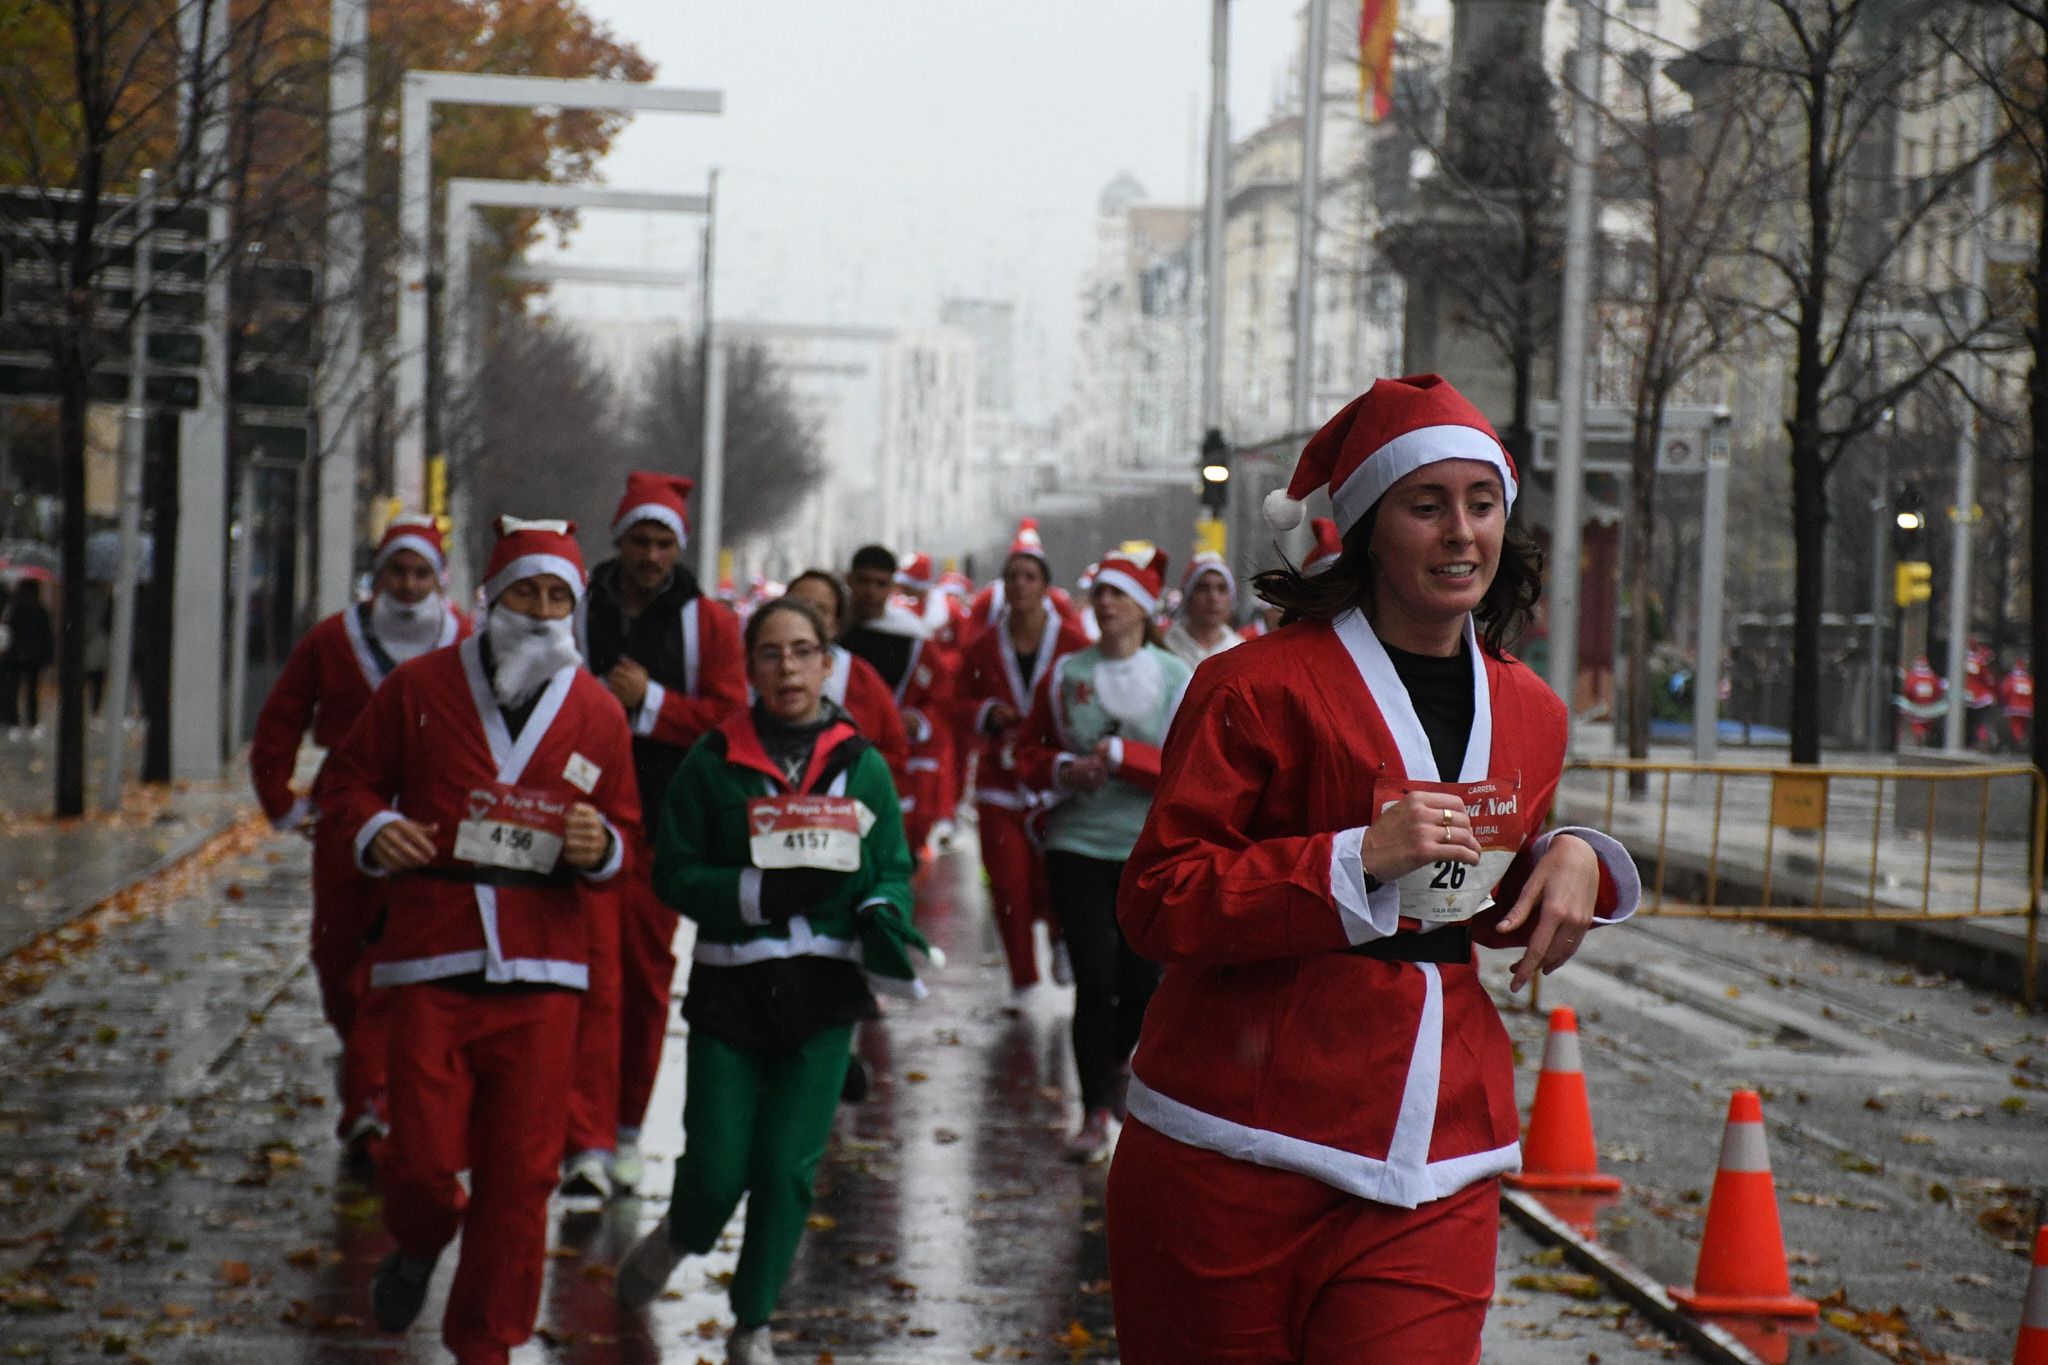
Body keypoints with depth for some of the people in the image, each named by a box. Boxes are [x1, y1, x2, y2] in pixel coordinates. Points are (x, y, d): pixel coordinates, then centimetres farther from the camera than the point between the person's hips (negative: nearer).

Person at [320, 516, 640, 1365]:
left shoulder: (597, 713, 8)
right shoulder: (420, 688, 3)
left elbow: (626, 831, 15)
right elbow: (347, 778, 12)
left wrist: (600, 848, -8)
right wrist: (373, 829, -9)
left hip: (542, 973, 1)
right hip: (431, 963, -1)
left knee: (522, 1174, 1)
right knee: (424, 1158, -5)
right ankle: (416, 1248, 31)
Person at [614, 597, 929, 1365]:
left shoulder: (861, 765, 4)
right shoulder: (715, 761, -1)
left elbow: (894, 869, 8)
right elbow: (674, 873, -2)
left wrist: (882, 916, -14)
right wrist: (760, 893, -17)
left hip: (823, 992, 1)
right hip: (730, 986, -1)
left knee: (787, 1169, -2)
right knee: (717, 1169, -2)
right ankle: (677, 1240, 35)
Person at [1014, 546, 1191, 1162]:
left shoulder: (1175, 678, -2)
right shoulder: (1066, 674, 3)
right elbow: (1029, 752, 12)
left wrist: (1122, 755, -19)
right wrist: (1062, 768, -9)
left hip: (1152, 852, 0)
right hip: (1077, 846, 0)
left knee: (1141, 980, 9)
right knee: (1094, 978, -8)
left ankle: (1117, 1061, 41)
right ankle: (1097, 1113, 0)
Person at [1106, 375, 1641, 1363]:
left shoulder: (1529, 714, 11)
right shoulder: (1263, 686, -8)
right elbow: (1157, 904, -10)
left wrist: (1573, 863, 3)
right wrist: (1360, 859, -20)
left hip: (1432, 1168, 4)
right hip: (1239, 1158, -4)